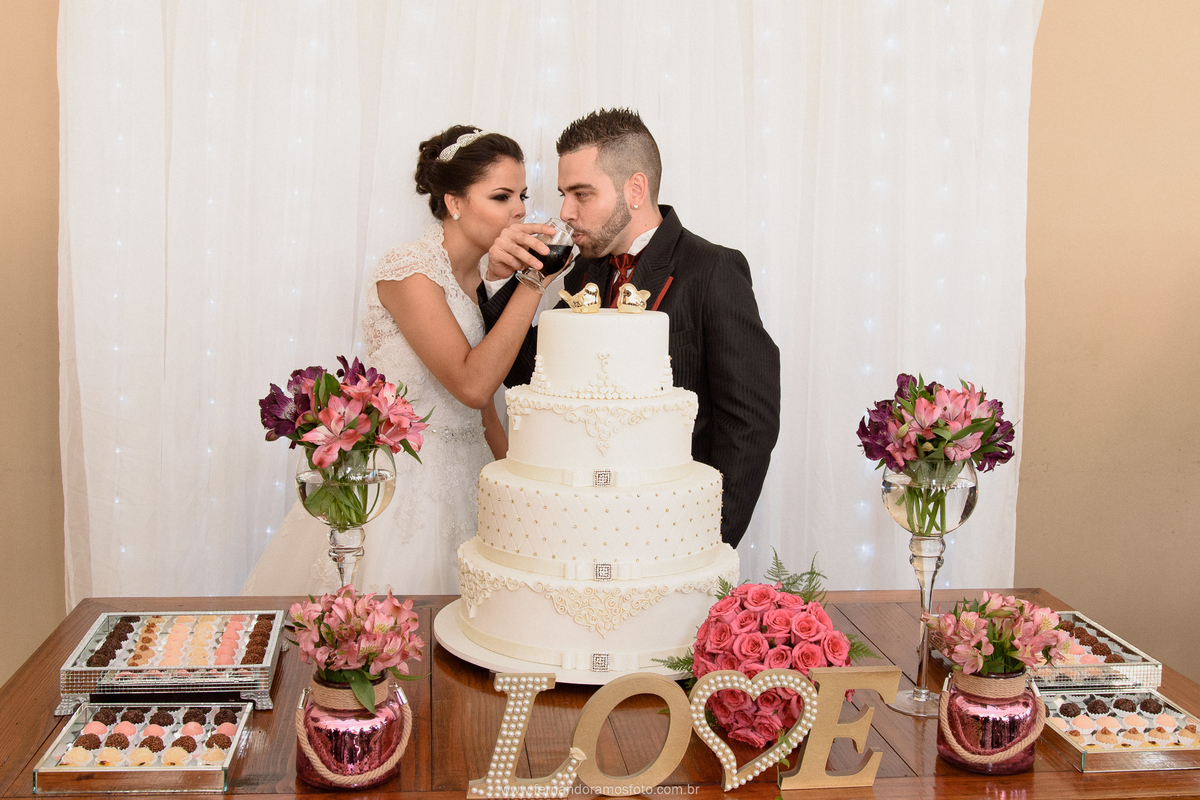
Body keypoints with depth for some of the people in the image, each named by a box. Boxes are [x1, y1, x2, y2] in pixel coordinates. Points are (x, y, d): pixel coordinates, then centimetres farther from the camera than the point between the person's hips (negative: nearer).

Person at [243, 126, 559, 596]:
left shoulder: (478, 279, 8)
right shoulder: (410, 271, -15)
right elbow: (471, 384, -26)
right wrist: (532, 283, -24)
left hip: (460, 479, 7)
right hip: (401, 478, -7)